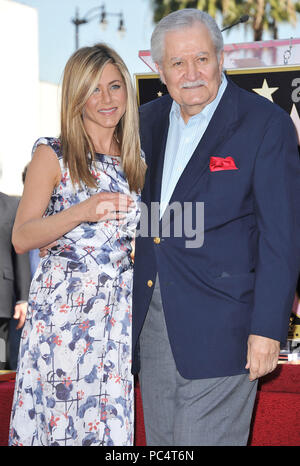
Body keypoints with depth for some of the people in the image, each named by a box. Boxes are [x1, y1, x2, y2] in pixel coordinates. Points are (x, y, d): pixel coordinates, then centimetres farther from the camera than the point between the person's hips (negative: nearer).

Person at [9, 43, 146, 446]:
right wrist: (82, 212, -19)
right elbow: (21, 238, -7)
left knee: (110, 423, 2)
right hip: (63, 309, -4)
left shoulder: (136, 162, 14)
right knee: (60, 419, -4)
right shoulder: (53, 156, -1)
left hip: (119, 310, 4)